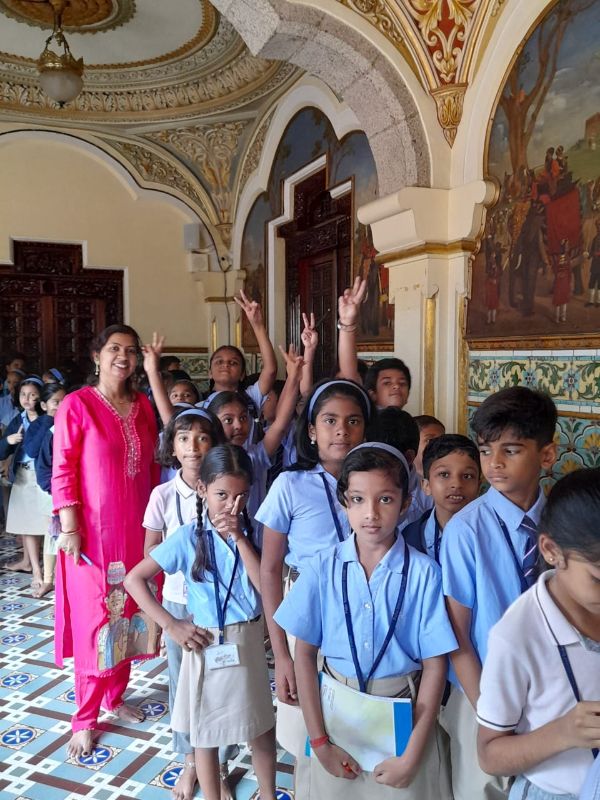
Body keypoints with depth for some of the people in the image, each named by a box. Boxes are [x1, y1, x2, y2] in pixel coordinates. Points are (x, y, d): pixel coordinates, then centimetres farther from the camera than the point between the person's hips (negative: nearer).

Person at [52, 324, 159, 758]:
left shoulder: (143, 405, 6)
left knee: (127, 614, 15)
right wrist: (70, 528, -14)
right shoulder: (77, 404, -10)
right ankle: (85, 719, 20)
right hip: (92, 531, -5)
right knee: (94, 621, 3)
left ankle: (116, 696, 35)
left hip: (136, 529, 5)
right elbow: (62, 470, -10)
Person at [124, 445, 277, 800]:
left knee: (261, 727, 18)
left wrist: (240, 539, -21)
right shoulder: (188, 537, -13)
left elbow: (267, 587, -15)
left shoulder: (251, 533, -6)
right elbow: (134, 579, -11)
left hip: (248, 641, 3)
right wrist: (171, 625, -14)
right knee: (206, 733, 15)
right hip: (206, 645, -2)